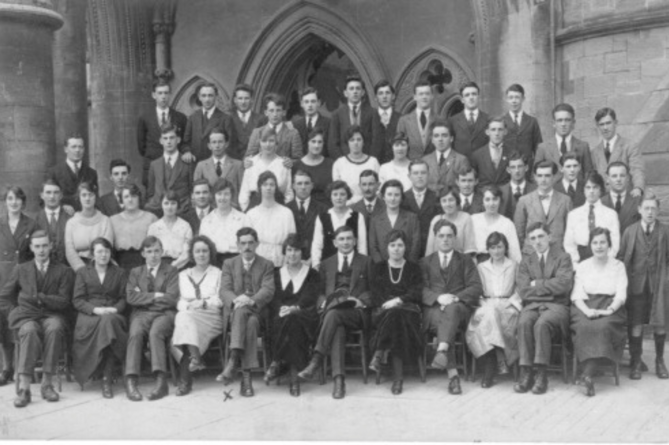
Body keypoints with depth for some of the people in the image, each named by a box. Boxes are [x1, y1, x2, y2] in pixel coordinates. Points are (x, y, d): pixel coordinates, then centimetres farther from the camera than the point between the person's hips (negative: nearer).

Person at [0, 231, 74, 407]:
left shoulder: (63, 271, 11)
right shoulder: (21, 270, 17)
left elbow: (64, 302, 1)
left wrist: (41, 298, -11)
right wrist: (16, 312, 3)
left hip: (52, 315, 0)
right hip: (26, 316, 1)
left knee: (54, 329, -37)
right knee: (29, 331, -36)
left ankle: (47, 384, -32)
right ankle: (24, 388, -38)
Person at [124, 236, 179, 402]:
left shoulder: (171, 271, 14)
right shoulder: (135, 272, 22)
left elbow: (171, 299, -1)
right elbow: (131, 297, 4)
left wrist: (144, 296, 1)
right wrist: (155, 296, -4)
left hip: (164, 314, -2)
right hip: (141, 314, 2)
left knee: (155, 332, -35)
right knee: (135, 333, -32)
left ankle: (161, 381, -42)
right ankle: (130, 381, -40)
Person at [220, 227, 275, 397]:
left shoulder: (267, 265, 14)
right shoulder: (229, 264, 17)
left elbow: (268, 290, -2)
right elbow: (224, 291, 3)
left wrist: (252, 300, -23)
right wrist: (236, 299, -20)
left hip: (257, 311, 0)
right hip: (235, 310, 0)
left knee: (251, 322, -36)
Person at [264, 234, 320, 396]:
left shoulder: (312, 275, 14)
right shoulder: (277, 274, 22)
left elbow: (309, 299, -3)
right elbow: (274, 299, 8)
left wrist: (294, 308, -24)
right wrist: (281, 310, -15)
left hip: (305, 317, -1)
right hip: (280, 318, 2)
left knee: (292, 319, -37)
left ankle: (278, 363, -34)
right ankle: (294, 373, -34)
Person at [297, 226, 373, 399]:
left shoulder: (365, 262, 19)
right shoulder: (326, 264, 25)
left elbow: (372, 290, 12)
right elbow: (320, 291, 21)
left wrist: (362, 301, -7)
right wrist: (323, 302, -2)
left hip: (356, 312, -1)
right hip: (331, 307, 1)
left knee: (334, 313, -37)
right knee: (337, 328, -35)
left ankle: (316, 360, -39)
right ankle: (339, 379, -44)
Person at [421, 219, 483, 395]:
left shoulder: (465, 260, 22)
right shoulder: (425, 262, 23)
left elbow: (476, 287, 7)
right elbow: (421, 289, 7)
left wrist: (456, 297, -12)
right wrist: (438, 297, -14)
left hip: (460, 306, 0)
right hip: (433, 308, 0)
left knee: (452, 308, -37)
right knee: (441, 320, -35)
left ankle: (442, 351, -56)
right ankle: (452, 374, -43)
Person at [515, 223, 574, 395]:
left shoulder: (563, 258, 9)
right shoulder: (526, 262, 18)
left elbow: (563, 284, -9)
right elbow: (523, 291, 3)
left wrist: (537, 284, -2)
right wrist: (549, 287, -2)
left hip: (556, 305, -2)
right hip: (532, 305, 2)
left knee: (542, 324, -35)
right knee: (524, 323, -32)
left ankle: (541, 373, -29)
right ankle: (526, 373, -30)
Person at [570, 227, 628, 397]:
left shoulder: (618, 266, 14)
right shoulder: (582, 266, 17)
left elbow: (621, 294, 3)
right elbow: (577, 295, 6)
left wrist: (610, 309, -18)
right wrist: (587, 310, -14)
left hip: (610, 308, -1)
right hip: (586, 307, 1)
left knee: (603, 326, -34)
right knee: (585, 326, -34)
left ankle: (588, 374, -35)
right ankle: (589, 375, -35)